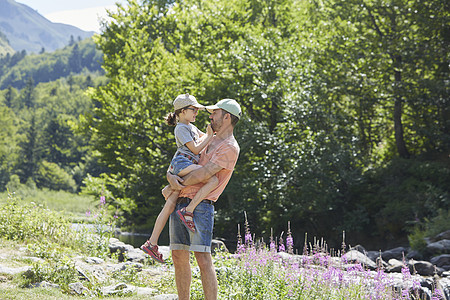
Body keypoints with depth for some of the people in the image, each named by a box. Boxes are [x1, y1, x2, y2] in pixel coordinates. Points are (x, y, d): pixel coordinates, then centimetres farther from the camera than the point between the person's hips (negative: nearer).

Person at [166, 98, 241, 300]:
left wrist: (178, 185, -3)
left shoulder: (229, 147, -4)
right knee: (179, 257, 7)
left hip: (200, 205, -8)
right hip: (179, 203, 8)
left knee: (203, 259, -14)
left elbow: (203, 174, -15)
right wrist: (170, 176, -2)